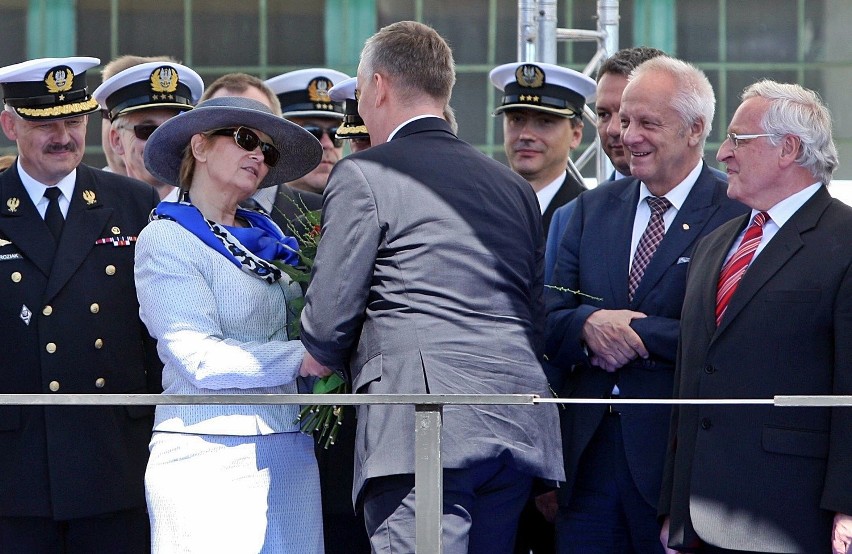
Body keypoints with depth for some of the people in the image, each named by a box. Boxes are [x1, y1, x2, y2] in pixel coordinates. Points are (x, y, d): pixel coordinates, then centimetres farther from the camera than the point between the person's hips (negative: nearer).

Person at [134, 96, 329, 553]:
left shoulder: (266, 239, 18)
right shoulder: (166, 240, -2)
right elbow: (201, 359, -12)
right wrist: (303, 357, -11)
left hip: (289, 454, 6)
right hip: (211, 457, -6)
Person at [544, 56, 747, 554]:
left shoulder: (737, 214, -6)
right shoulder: (594, 207, 15)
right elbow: (549, 321, 10)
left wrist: (639, 333, -17)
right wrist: (588, 325, -12)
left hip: (676, 456, -5)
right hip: (589, 453, 5)